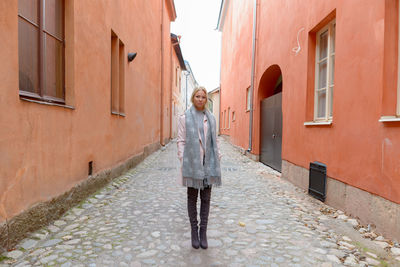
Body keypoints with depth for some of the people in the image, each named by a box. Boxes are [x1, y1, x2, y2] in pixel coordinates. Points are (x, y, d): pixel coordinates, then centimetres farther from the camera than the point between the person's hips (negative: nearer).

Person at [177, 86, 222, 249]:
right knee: (192, 198, 8)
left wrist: (217, 158, 6)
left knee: (206, 199, 8)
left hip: (208, 163, 3)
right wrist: (183, 161, -8)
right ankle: (194, 231, 21)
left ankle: (203, 232, 20)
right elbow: (181, 141, -2)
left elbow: (215, 141, 11)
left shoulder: (211, 118, 10)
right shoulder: (185, 118, 1)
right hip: (192, 163, -2)